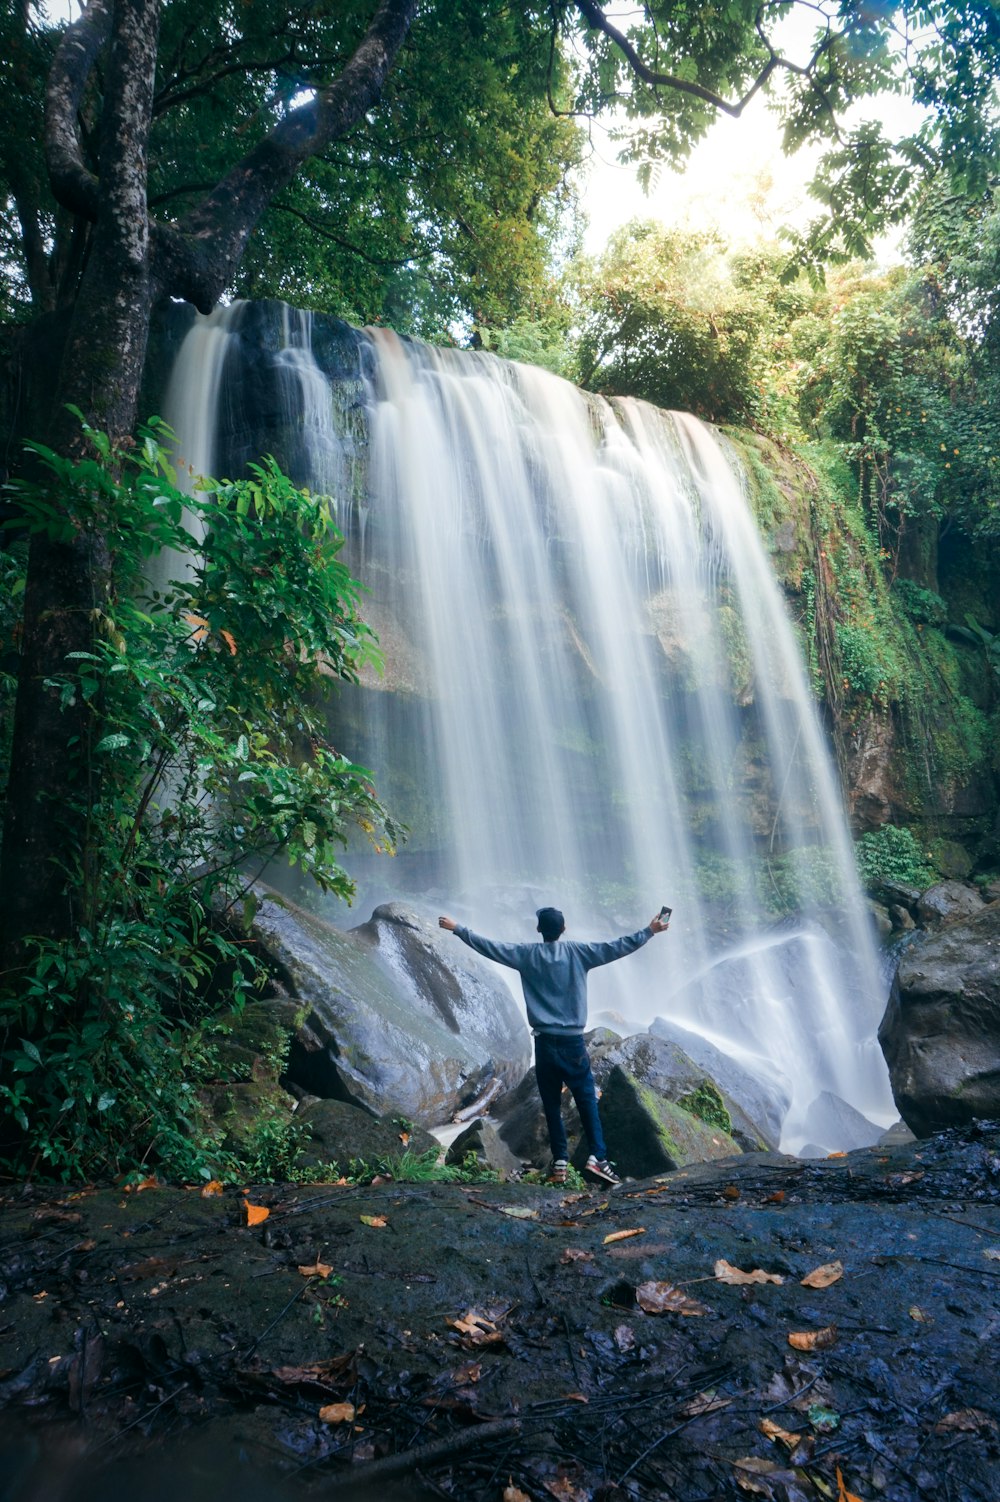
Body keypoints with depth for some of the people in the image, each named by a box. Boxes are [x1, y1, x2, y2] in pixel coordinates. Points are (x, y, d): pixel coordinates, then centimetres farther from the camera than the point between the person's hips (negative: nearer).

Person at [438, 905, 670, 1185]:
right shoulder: (578, 952, -2)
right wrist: (649, 931, 7)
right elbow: (618, 946, -1)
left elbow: (488, 946, 5)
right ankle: (597, 1157, -5)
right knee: (587, 1100, 5)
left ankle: (560, 1163, 8)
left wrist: (457, 929, 15)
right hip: (573, 1041, -1)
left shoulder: (526, 954, 1)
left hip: (545, 1042, 1)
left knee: (551, 1105, 9)